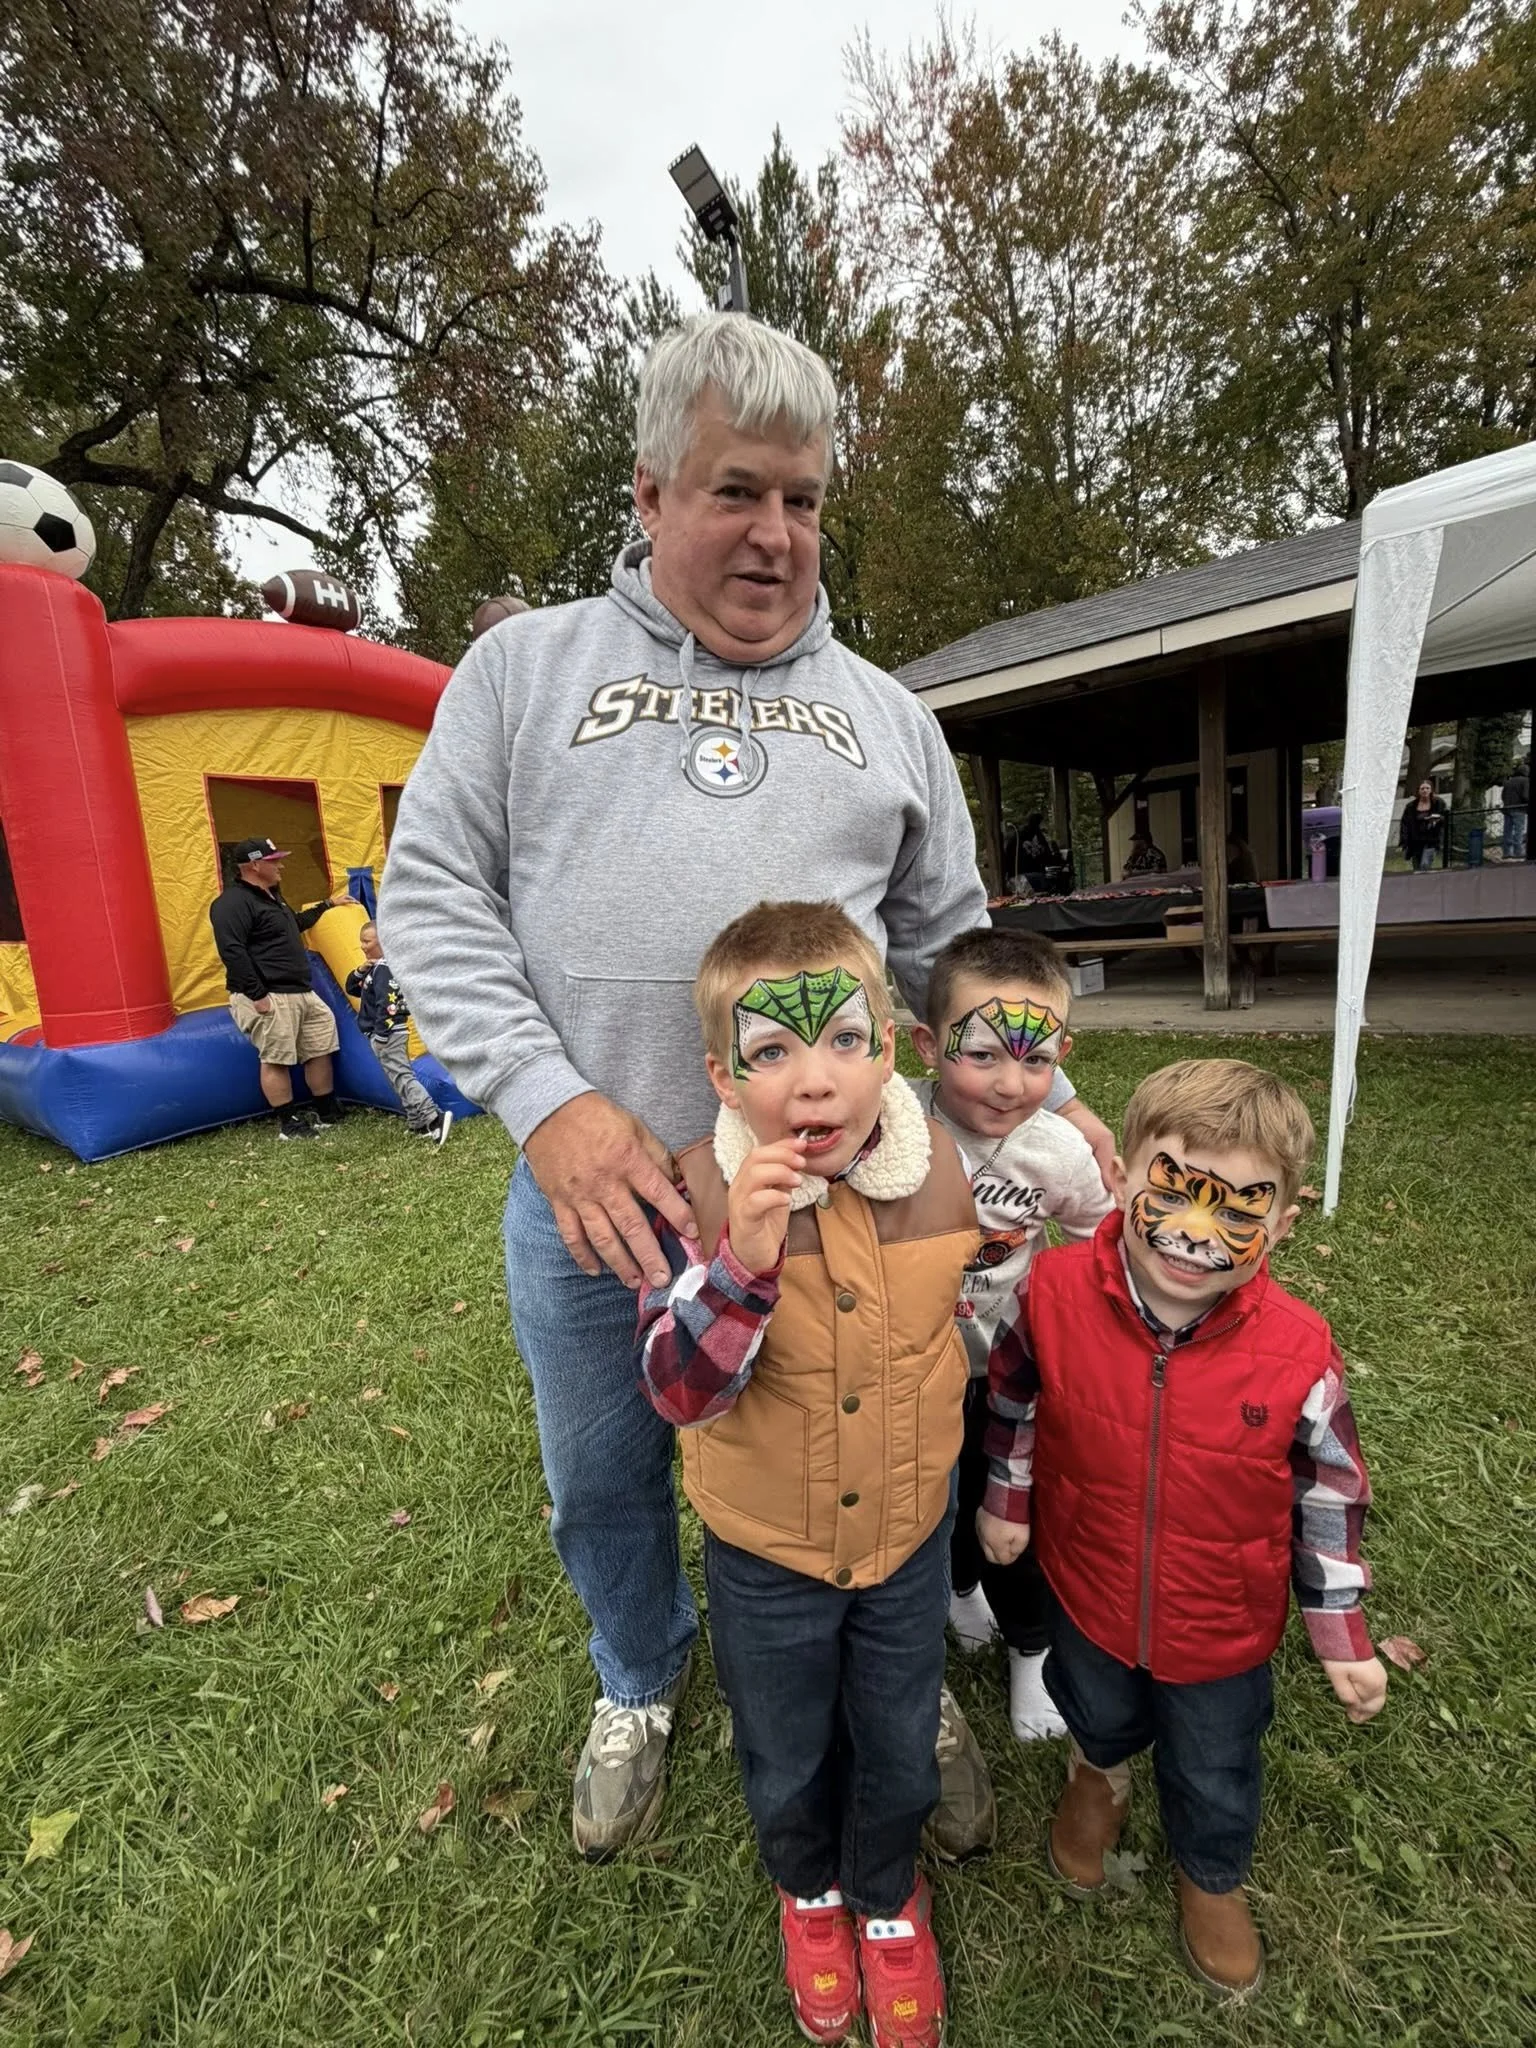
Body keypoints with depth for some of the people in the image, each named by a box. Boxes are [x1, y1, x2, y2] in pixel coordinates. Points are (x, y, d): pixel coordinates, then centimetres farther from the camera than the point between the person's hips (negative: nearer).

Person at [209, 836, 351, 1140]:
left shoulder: (271, 898, 20)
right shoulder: (232, 903, -13)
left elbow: (295, 924, 39)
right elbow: (232, 952, -21)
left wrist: (328, 905, 44)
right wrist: (257, 995, -23)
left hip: (302, 992, 10)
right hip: (269, 997, -10)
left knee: (319, 1048, 12)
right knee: (276, 1059, -4)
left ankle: (328, 1112, 24)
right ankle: (288, 1124, 6)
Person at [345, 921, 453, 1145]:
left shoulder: (382, 969, -15)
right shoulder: (373, 969, 16)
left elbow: (387, 1004, -22)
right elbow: (351, 989, 21)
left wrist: (380, 1034, -22)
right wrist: (359, 973, 2)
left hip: (389, 1034, -11)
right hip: (390, 1034, 11)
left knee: (402, 1077, -16)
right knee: (401, 1077, 11)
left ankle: (434, 1118, -24)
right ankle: (419, 1124, 14)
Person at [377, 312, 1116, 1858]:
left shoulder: (885, 714, 10)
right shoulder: (526, 665, 4)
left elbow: (946, 946, 12)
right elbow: (433, 893, -2)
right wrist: (550, 1100, -15)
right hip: (584, 1191, 0)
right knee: (604, 1484, 22)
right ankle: (639, 1688, 56)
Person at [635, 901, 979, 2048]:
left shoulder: (947, 1173, -17)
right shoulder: (703, 1196, -27)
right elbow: (677, 1389, -29)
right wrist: (742, 1257, -46)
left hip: (908, 1533, 2)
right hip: (767, 1553, -1)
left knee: (900, 1746, 27)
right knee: (787, 1755, 27)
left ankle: (890, 1896, 62)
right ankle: (809, 1889, 63)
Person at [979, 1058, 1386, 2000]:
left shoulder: (1298, 1352, -29)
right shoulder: (1058, 1293, -28)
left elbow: (1329, 1497, -11)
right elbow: (1015, 1396, -7)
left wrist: (1344, 1639, -3)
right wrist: (1005, 1498, 1)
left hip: (1224, 1627, 0)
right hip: (1091, 1592, 1)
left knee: (1216, 1777, 27)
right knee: (1100, 1717, 31)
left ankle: (1213, 1878, 62)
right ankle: (1101, 1775, 68)